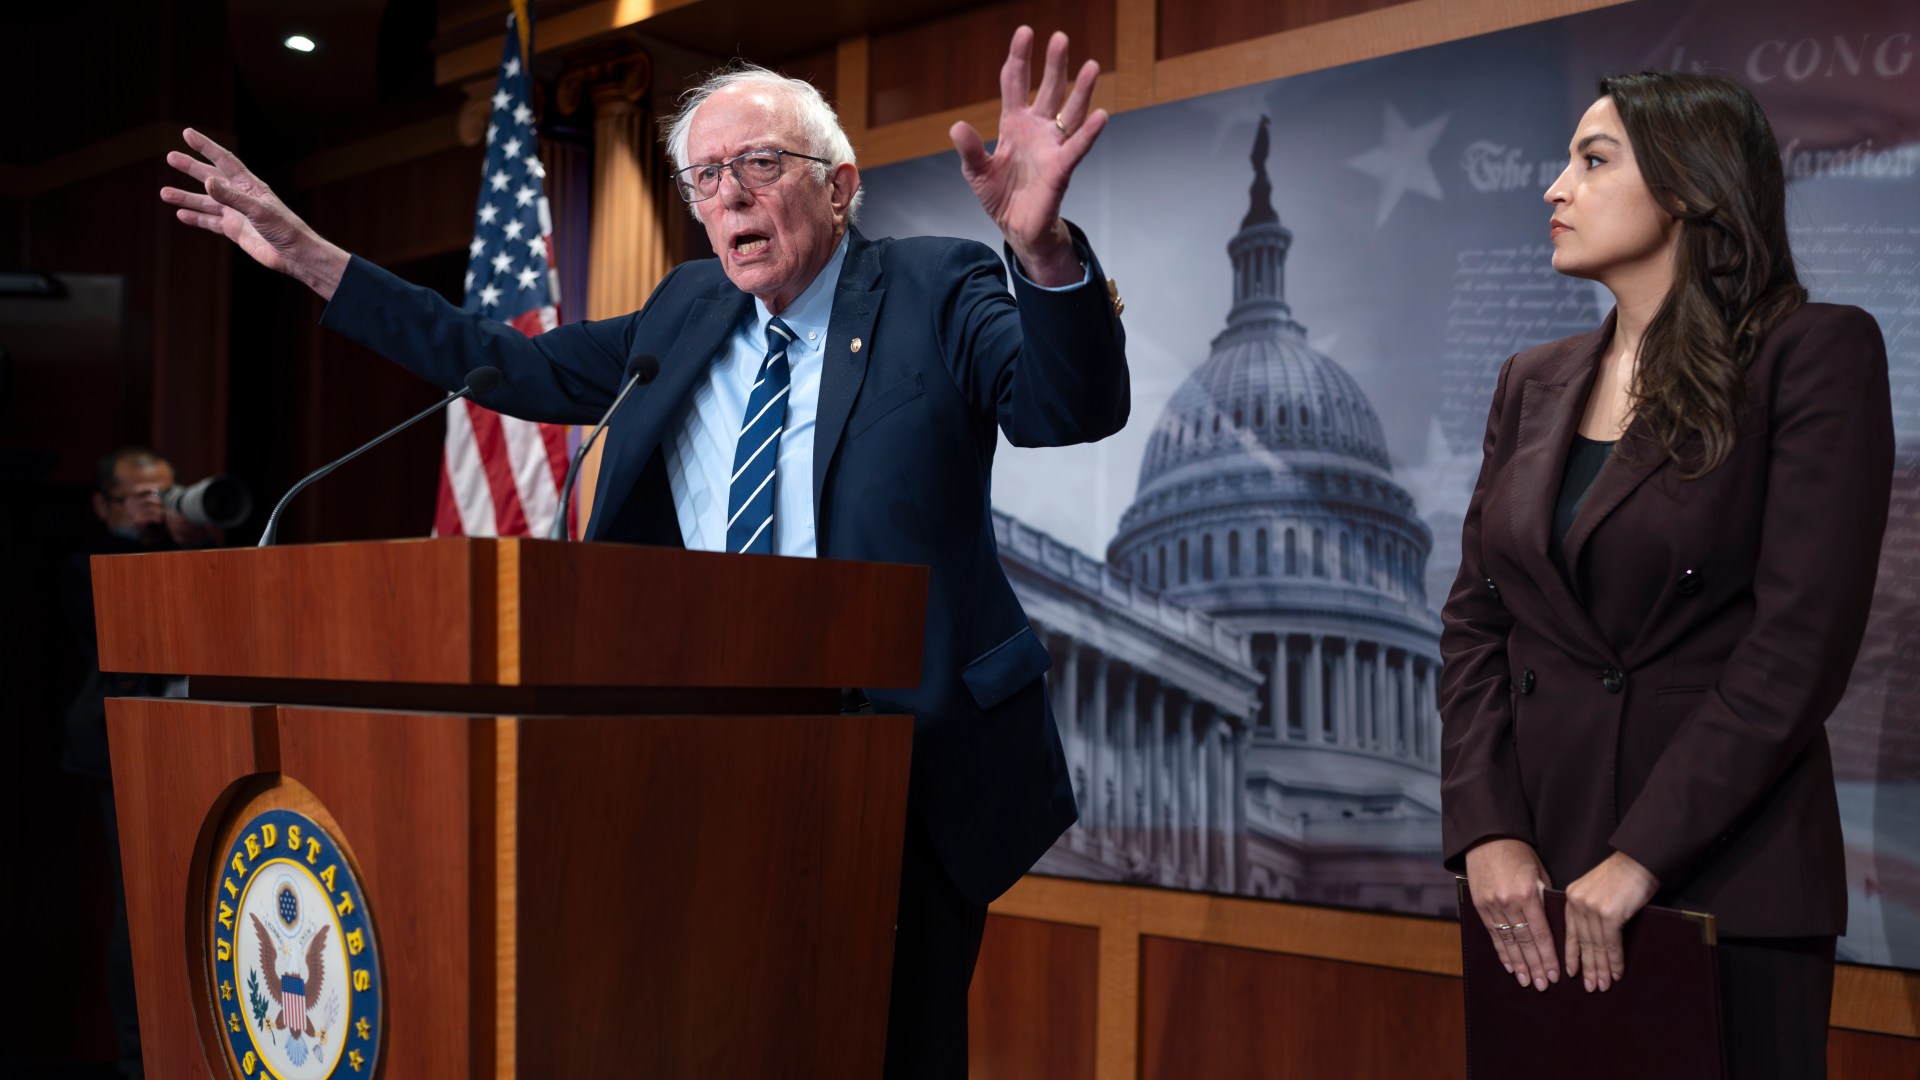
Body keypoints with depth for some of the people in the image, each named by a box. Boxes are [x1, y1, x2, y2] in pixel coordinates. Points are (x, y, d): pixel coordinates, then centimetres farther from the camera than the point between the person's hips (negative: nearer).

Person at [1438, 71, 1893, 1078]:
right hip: (1539, 879, 5)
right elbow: (1474, 619, 8)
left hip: (1726, 876, -5)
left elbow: (1801, 639, -14)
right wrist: (1486, 832, -7)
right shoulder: (1533, 383, 11)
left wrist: (1640, 856, -18)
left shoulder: (1815, 353, -6)